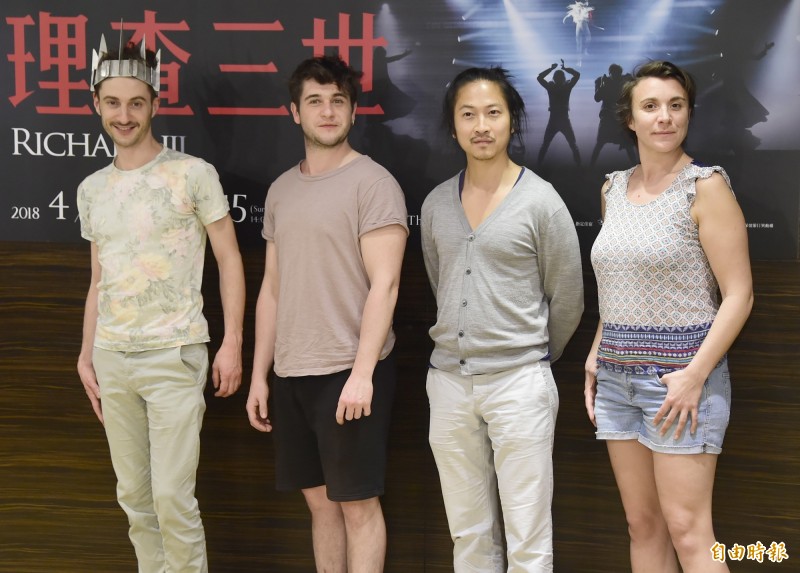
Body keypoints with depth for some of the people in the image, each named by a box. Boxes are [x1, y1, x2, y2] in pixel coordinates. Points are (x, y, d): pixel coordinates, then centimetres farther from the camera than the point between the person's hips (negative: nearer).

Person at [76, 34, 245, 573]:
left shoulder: (192, 173, -4)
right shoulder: (92, 189, 12)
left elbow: (229, 258, -3)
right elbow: (99, 281, 17)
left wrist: (232, 342, -10)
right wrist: (86, 355, 13)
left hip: (173, 355, -5)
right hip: (111, 357, 5)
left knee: (172, 497, -6)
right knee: (134, 495, 11)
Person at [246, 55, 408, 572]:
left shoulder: (372, 183, -7)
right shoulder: (281, 190, 13)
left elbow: (384, 286, -13)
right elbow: (273, 289, 16)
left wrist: (361, 373, -20)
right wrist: (260, 375, 13)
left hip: (350, 372, -6)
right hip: (292, 373, 6)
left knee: (358, 503, 1)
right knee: (320, 500, 13)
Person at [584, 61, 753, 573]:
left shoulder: (705, 186, -8)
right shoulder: (615, 189, 11)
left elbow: (739, 294, -11)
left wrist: (695, 375, -17)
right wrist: (596, 355, 12)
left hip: (679, 374, -6)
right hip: (617, 376, 6)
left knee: (687, 530, -6)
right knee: (642, 526, 10)